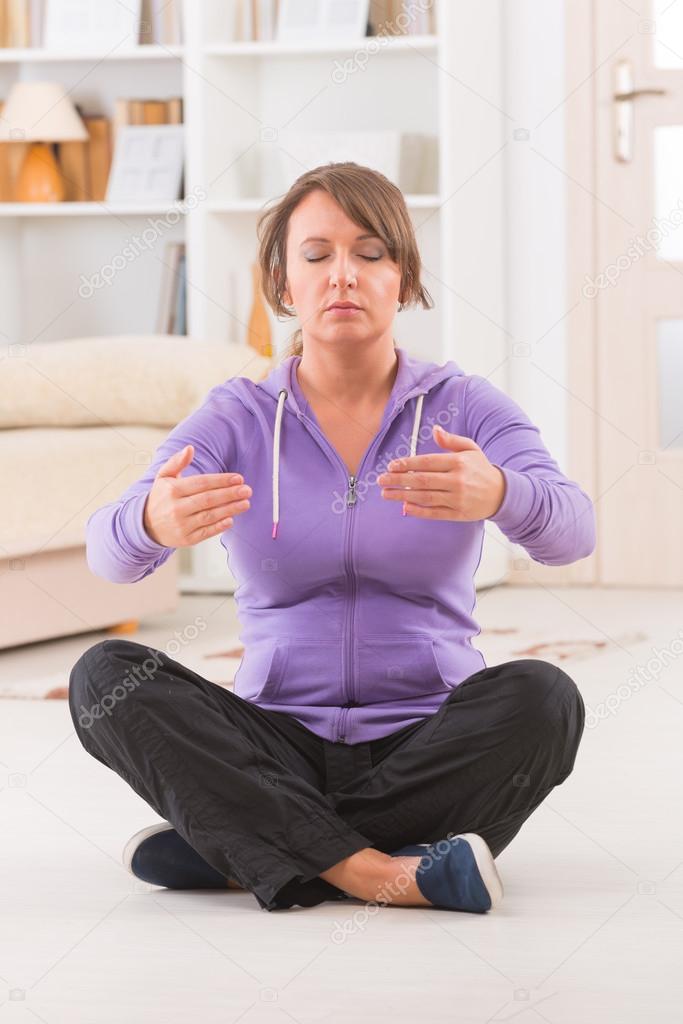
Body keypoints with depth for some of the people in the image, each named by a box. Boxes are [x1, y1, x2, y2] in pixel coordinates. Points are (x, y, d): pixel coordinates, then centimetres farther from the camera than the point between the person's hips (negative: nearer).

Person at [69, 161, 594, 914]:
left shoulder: (465, 408, 1)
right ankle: (377, 873, -30)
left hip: (425, 749, -1)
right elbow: (108, 552, -13)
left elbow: (572, 532, -17)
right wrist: (154, 522, -39)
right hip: (279, 750, 1)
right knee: (104, 675, -21)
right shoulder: (237, 418, 3)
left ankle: (239, 851, -21)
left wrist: (499, 496, -42)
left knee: (541, 696, -29)